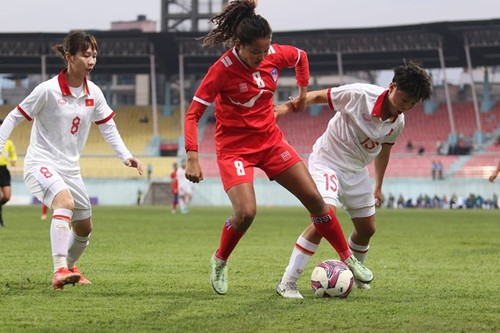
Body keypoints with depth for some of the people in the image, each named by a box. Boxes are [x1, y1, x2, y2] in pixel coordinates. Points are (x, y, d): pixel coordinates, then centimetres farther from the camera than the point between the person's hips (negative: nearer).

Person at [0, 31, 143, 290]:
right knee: (65, 200, -35)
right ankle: (59, 270, -42)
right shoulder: (48, 90, -16)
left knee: (84, 227, 14)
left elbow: (108, 127, 11)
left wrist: (125, 156, -1)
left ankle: (69, 266, 44)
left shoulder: (93, 93, 1)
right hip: (41, 162, -7)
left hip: (70, 168, 7)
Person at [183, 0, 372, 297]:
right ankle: (219, 262, 5)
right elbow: (193, 114, -20)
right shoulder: (222, 70, -22)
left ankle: (348, 258, 16)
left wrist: (303, 92, 18)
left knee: (315, 199, 1)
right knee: (246, 212, -23)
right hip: (234, 147, -5)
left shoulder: (276, 55, -10)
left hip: (270, 141, 5)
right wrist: (192, 157, -29)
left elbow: (301, 56, 16)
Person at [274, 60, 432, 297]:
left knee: (367, 229, 13)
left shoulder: (398, 122, -6)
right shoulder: (359, 94, -27)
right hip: (327, 161, -7)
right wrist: (286, 108, -23)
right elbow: (317, 96, -16)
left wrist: (378, 187, 19)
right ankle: (287, 282, -22)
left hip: (356, 171, 7)